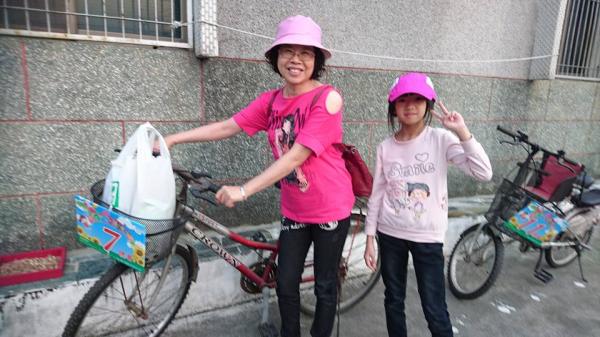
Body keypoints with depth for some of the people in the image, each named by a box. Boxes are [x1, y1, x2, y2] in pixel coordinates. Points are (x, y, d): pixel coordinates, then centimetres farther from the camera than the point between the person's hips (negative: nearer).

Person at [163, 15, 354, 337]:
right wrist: (171, 139, -2)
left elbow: (296, 156, -26)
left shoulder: (327, 98, -19)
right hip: (293, 210, 5)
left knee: (324, 285, 14)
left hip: (331, 208, -4)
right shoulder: (271, 100, 0)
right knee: (286, 285, 14)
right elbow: (227, 127, 2)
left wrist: (243, 190, -28)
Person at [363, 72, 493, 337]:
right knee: (393, 301, 17)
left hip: (427, 237, -2)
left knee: (435, 310, 6)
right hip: (389, 235, 3)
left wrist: (462, 132, -23)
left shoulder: (441, 139, -7)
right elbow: (377, 195, 3)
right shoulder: (385, 147, -1)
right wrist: (369, 240, 3)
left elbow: (483, 174, -17)